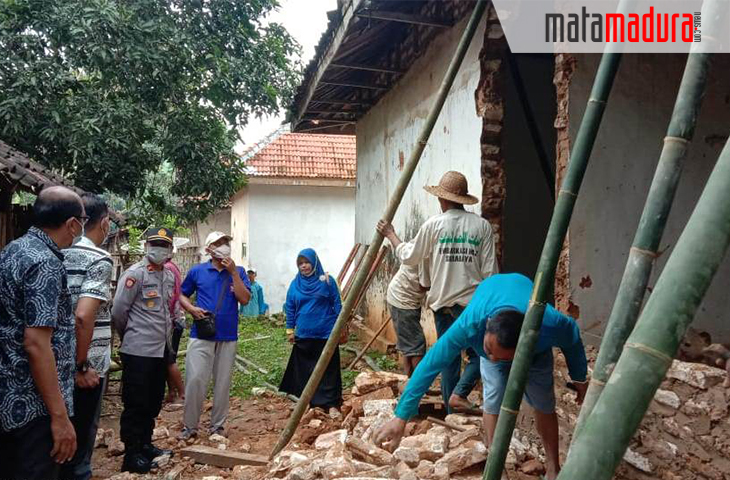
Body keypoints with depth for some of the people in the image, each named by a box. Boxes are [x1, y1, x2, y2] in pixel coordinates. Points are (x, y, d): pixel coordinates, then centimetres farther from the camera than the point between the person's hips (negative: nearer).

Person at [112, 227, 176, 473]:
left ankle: (145, 445, 30)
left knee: (154, 402, 16)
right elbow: (118, 311, -11)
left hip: (161, 349, 7)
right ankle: (132, 455, 11)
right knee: (136, 404, 1)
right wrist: (130, 337, 3)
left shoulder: (169, 276, 11)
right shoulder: (135, 274, -12)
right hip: (139, 351, -7)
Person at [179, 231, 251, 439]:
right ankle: (190, 426, 12)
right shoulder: (197, 271, 3)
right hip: (201, 335, -1)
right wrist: (191, 308, -8)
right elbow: (182, 295, 13)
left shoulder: (238, 272, 4)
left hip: (228, 336, 1)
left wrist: (233, 272, -13)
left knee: (223, 383, 9)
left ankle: (218, 425, 23)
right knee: (195, 380, -4)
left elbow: (245, 299, -7)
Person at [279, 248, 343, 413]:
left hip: (325, 334, -3)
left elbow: (337, 305, 1)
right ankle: (307, 402, 21)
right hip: (302, 335, 3)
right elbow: (289, 307, 11)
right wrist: (290, 330, 9)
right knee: (304, 369, 9)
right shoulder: (295, 283, 6)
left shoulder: (327, 281, -2)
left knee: (328, 369, 1)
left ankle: (331, 404, 8)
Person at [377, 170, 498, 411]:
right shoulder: (482, 225, -3)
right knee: (479, 354, 13)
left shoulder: (433, 225, -4)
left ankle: (452, 413, 18)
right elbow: (489, 271, -3)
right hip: (473, 303, -1)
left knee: (449, 358, 11)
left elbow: (409, 256, 6)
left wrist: (391, 235, 21)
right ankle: (459, 394, -6)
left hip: (443, 302, 1)